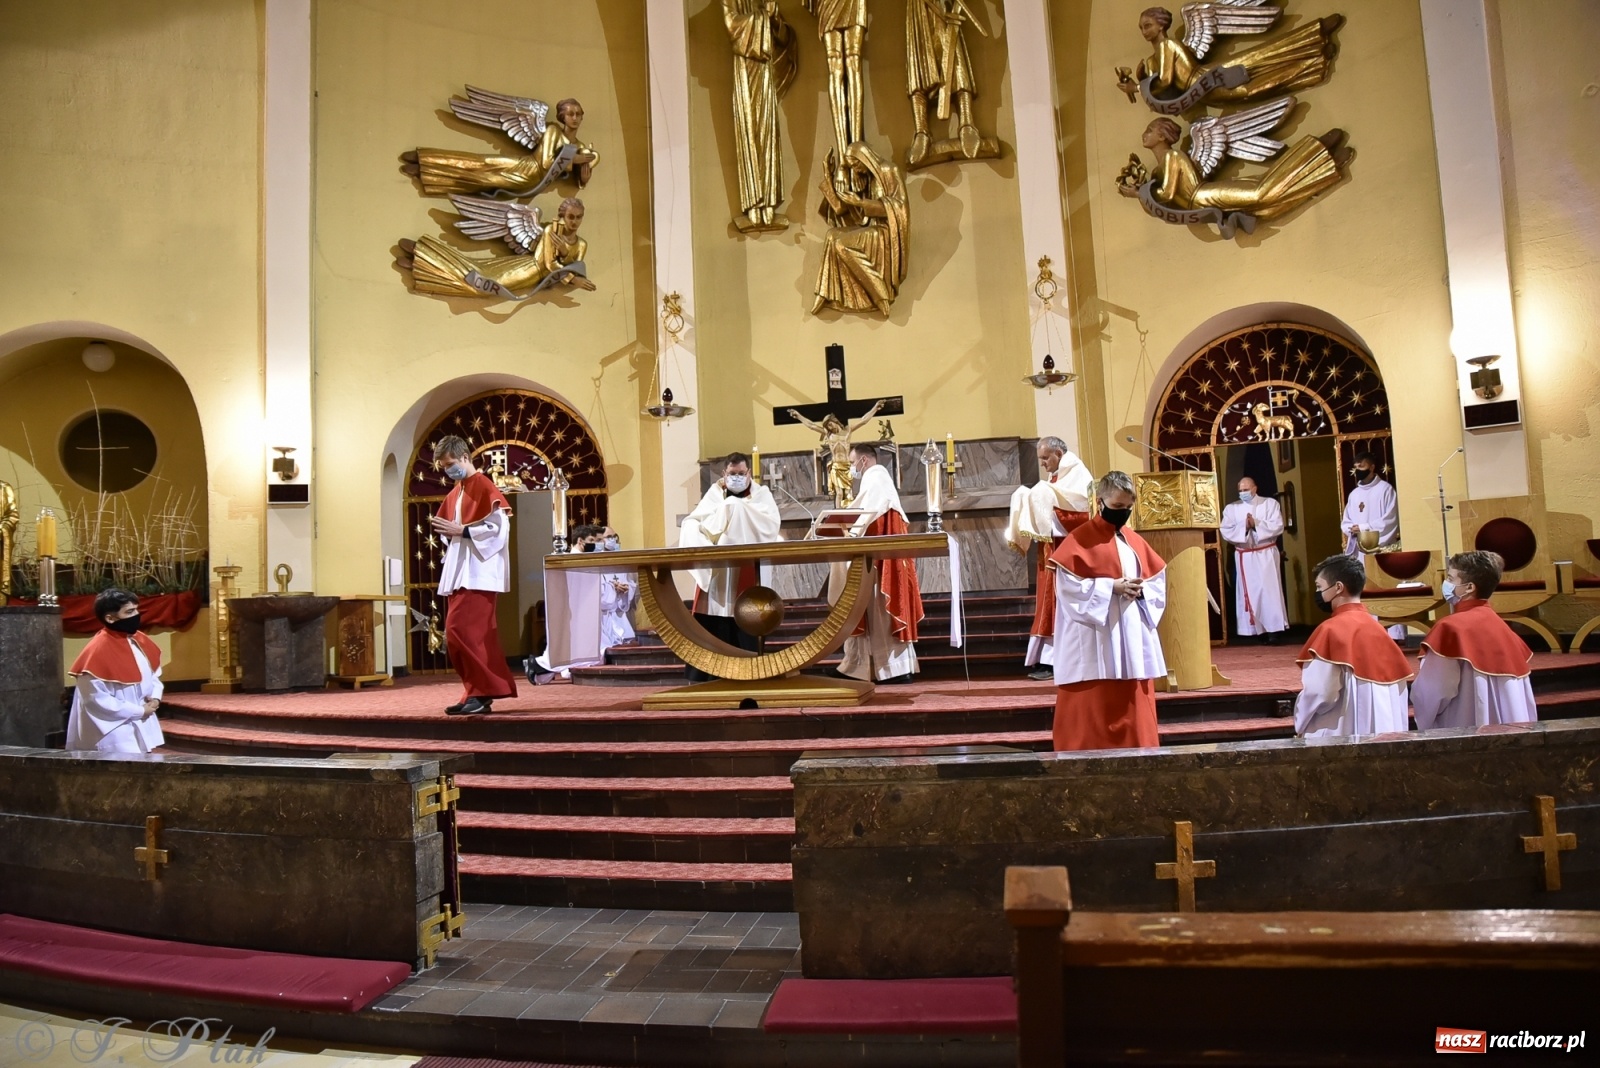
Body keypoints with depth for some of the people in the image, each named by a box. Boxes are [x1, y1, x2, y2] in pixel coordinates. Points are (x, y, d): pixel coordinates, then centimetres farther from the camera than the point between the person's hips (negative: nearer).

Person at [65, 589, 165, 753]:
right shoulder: (98, 650, -19)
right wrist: (139, 711, -15)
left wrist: (155, 697, -1)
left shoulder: (140, 641, 5)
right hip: (116, 733, -8)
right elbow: (97, 699, -20)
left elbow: (154, 674, 19)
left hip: (143, 726, 8)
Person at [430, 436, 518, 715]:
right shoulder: (453, 494, 19)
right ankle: (478, 692, 11)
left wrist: (460, 530, -16)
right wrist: (447, 532, 2)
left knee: (460, 630, -15)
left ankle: (482, 692, -10)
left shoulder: (485, 487, -6)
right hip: (457, 573, 9)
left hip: (476, 574, -9)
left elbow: (499, 528, -15)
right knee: (466, 635, 6)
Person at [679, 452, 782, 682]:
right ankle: (700, 679, 2)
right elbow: (691, 524, 0)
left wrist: (739, 507, -11)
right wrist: (725, 509, -11)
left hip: (746, 573, -1)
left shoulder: (761, 494, 10)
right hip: (715, 571, 1)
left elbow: (772, 523, -9)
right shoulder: (714, 494, 13)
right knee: (710, 626, -4)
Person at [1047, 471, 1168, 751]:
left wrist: (1141, 590, -6)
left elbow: (1159, 582, 15)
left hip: (1133, 641, 6)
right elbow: (1068, 586, -13)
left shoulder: (1136, 542, 14)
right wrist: (1112, 587, -18)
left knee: (1136, 714, 9)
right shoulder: (1079, 539, -5)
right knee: (1096, 714, -4)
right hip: (1095, 646, -6)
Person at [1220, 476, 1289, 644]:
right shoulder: (1231, 508, 7)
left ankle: (1273, 630, -6)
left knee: (1269, 590, -7)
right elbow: (1226, 532, -2)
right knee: (1249, 592, 2)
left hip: (1266, 554, -2)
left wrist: (1256, 524, -17)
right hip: (1244, 557, 2)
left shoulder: (1270, 503, 3)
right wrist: (1244, 527, -16)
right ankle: (1259, 630, 7)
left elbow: (1278, 526, -8)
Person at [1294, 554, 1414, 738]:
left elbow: (1318, 692, -18)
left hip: (1341, 735, -7)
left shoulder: (1331, 629, -14)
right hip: (1383, 732, 8)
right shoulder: (1377, 627, 9)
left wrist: (1300, 723, -2)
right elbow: (1398, 690, 11)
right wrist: (1393, 731, 17)